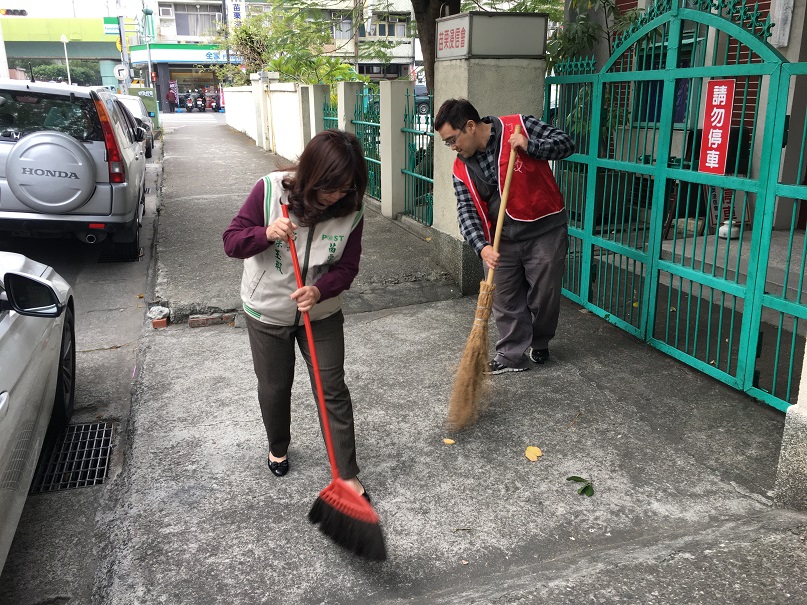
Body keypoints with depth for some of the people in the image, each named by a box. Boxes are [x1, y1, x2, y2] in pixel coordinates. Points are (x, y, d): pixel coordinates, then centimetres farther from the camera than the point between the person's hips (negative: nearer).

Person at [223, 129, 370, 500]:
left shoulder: (351, 211, -16)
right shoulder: (270, 190, -21)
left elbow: (347, 267, -13)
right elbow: (231, 242, -16)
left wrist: (319, 291, -33)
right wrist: (267, 233, -37)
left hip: (322, 314, 1)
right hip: (267, 313, 0)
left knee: (334, 392, 3)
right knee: (274, 388, 16)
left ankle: (347, 474, 16)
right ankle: (278, 448, 45)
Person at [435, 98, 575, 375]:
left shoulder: (519, 126, -12)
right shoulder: (462, 167, 0)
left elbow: (566, 143, -8)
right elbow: (466, 210, -6)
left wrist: (530, 146, -25)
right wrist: (482, 246, -21)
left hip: (545, 231, -3)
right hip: (502, 240, 4)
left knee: (544, 296, 10)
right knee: (505, 300, 8)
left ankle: (539, 343, 35)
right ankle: (512, 354, 24)